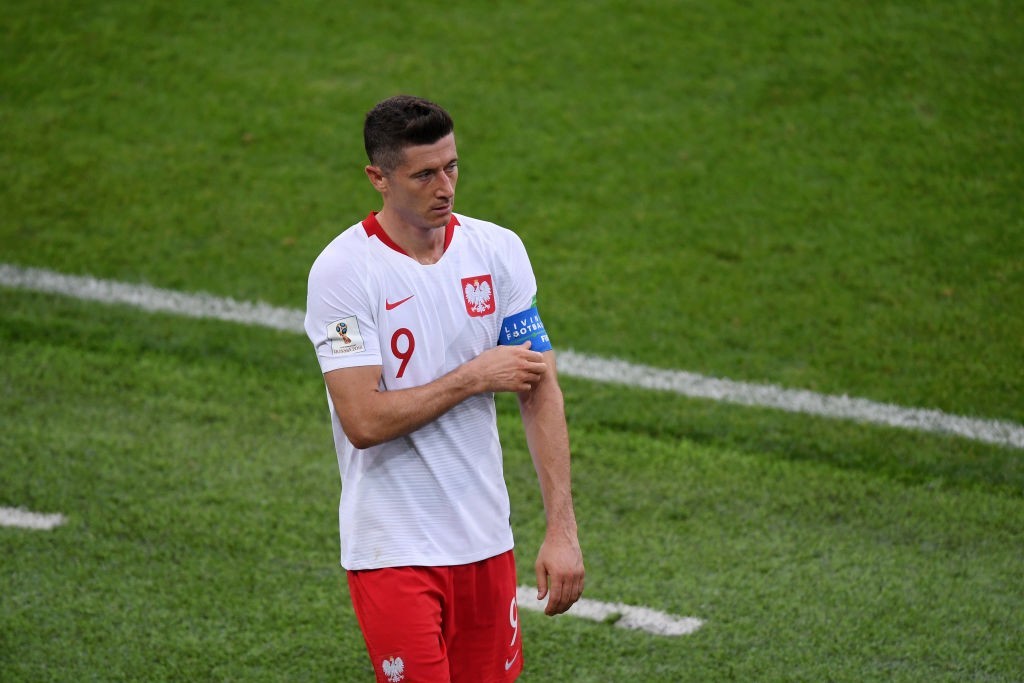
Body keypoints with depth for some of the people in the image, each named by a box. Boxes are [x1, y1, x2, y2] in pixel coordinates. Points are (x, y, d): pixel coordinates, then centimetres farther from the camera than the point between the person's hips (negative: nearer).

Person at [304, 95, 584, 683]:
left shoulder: (499, 250, 2)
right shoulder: (342, 271, -13)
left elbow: (540, 391, 2)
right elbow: (364, 421, -20)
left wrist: (562, 530, -4)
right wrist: (475, 376, -11)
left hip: (486, 540, 5)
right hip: (392, 548, -5)